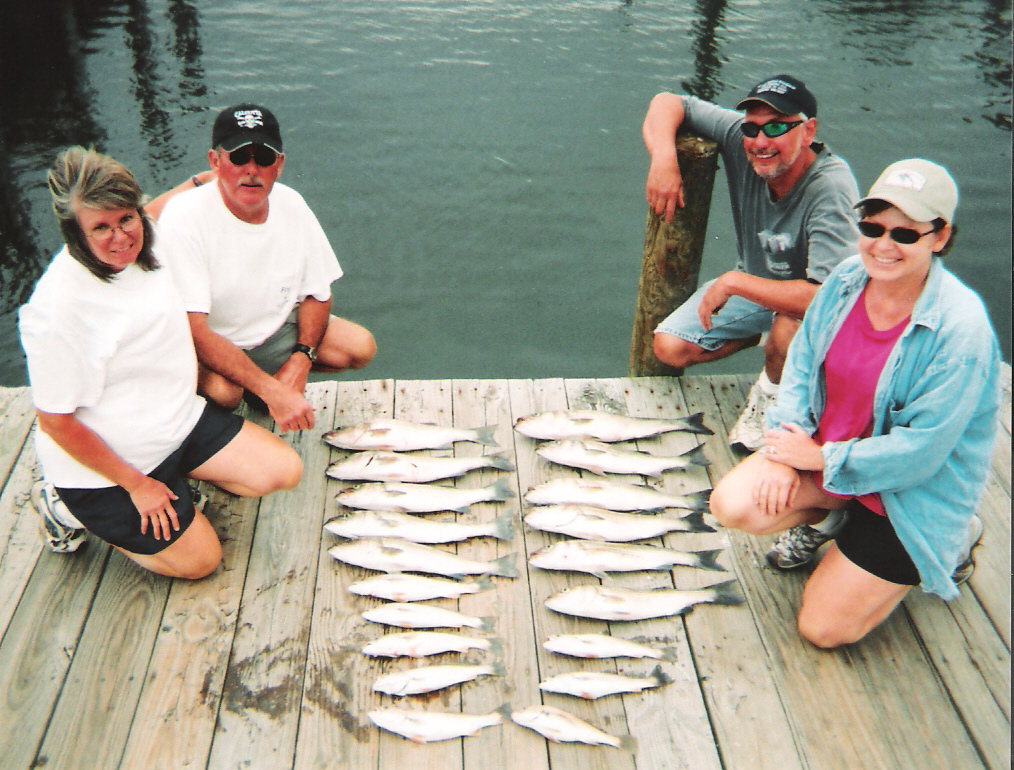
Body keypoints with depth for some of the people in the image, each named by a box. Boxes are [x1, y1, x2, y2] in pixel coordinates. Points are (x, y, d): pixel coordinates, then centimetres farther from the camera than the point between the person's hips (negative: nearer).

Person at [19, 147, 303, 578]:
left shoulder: (147, 249, -8)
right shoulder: (57, 309, -30)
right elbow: (57, 422, -22)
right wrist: (136, 485, -17)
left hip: (178, 421, 7)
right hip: (109, 459, -7)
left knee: (284, 472, -1)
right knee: (200, 559, -1)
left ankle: (174, 479, 15)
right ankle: (70, 508, 14)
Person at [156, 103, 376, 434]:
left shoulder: (291, 205, -9)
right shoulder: (184, 218, -27)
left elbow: (317, 293, 2)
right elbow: (193, 330, -31)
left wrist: (299, 364, -15)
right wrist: (272, 391, -38)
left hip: (275, 330, 5)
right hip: (207, 343, -5)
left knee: (361, 347, -10)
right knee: (223, 389, -37)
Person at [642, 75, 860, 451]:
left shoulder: (831, 189, -36)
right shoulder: (741, 138, -21)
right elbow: (668, 103, -10)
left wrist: (734, 283, -38)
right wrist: (663, 157, -32)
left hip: (803, 298, -5)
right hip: (752, 284, 5)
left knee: (793, 326, -39)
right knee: (669, 348, -5)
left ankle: (771, 391, -4)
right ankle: (765, 332, 17)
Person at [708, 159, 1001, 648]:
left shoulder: (961, 329, -28)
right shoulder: (847, 278, -10)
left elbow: (920, 451, -26)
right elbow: (802, 361, 1)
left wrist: (823, 459, -18)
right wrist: (787, 444, -12)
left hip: (913, 492, -5)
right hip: (826, 449, 5)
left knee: (822, 627, 0)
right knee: (733, 506, -19)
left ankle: (954, 540, 19)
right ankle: (828, 512, 14)